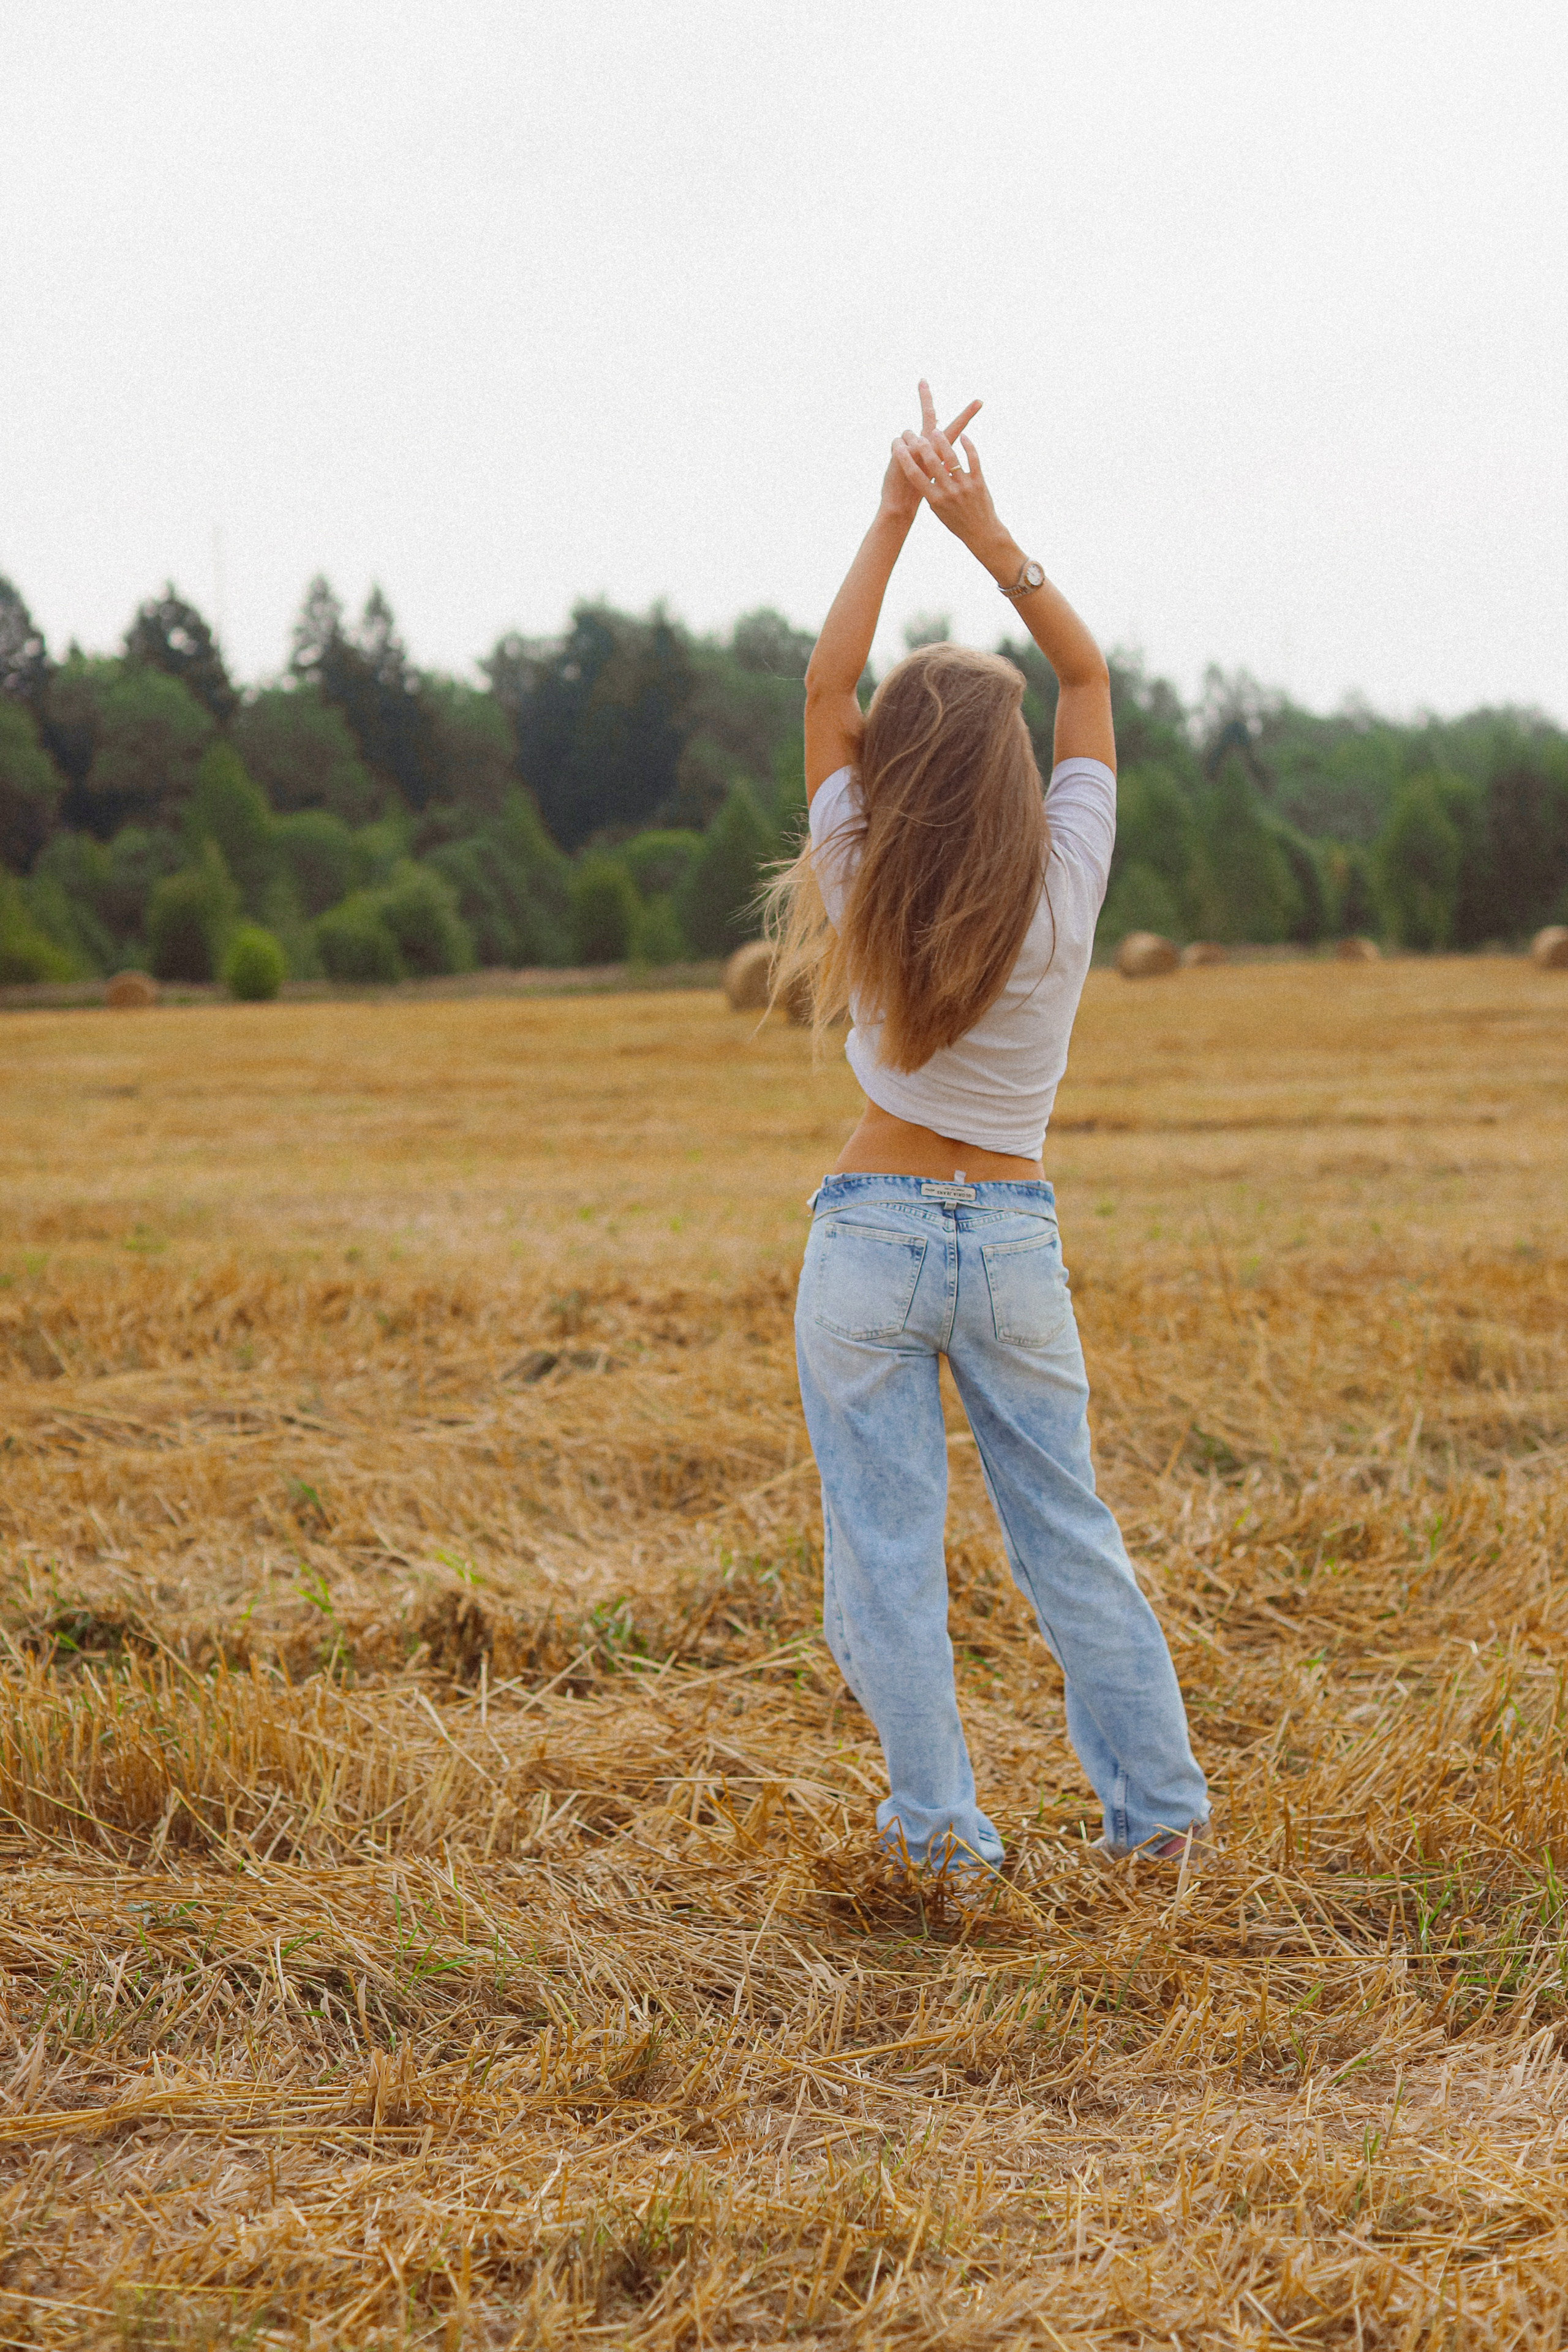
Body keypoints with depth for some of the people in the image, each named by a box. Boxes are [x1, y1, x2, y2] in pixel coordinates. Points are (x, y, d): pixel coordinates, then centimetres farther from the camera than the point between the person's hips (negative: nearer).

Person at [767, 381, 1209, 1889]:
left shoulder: (867, 894, -10)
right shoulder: (1065, 888, -9)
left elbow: (824, 682, 0)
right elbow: (1089, 673, 2)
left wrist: (896, 516, 0)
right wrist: (987, 535, -5)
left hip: (872, 1234, -2)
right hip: (1014, 1240, 2)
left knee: (885, 1542, 5)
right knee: (1067, 1531, 12)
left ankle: (940, 1828, 8)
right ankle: (1158, 1807, 17)